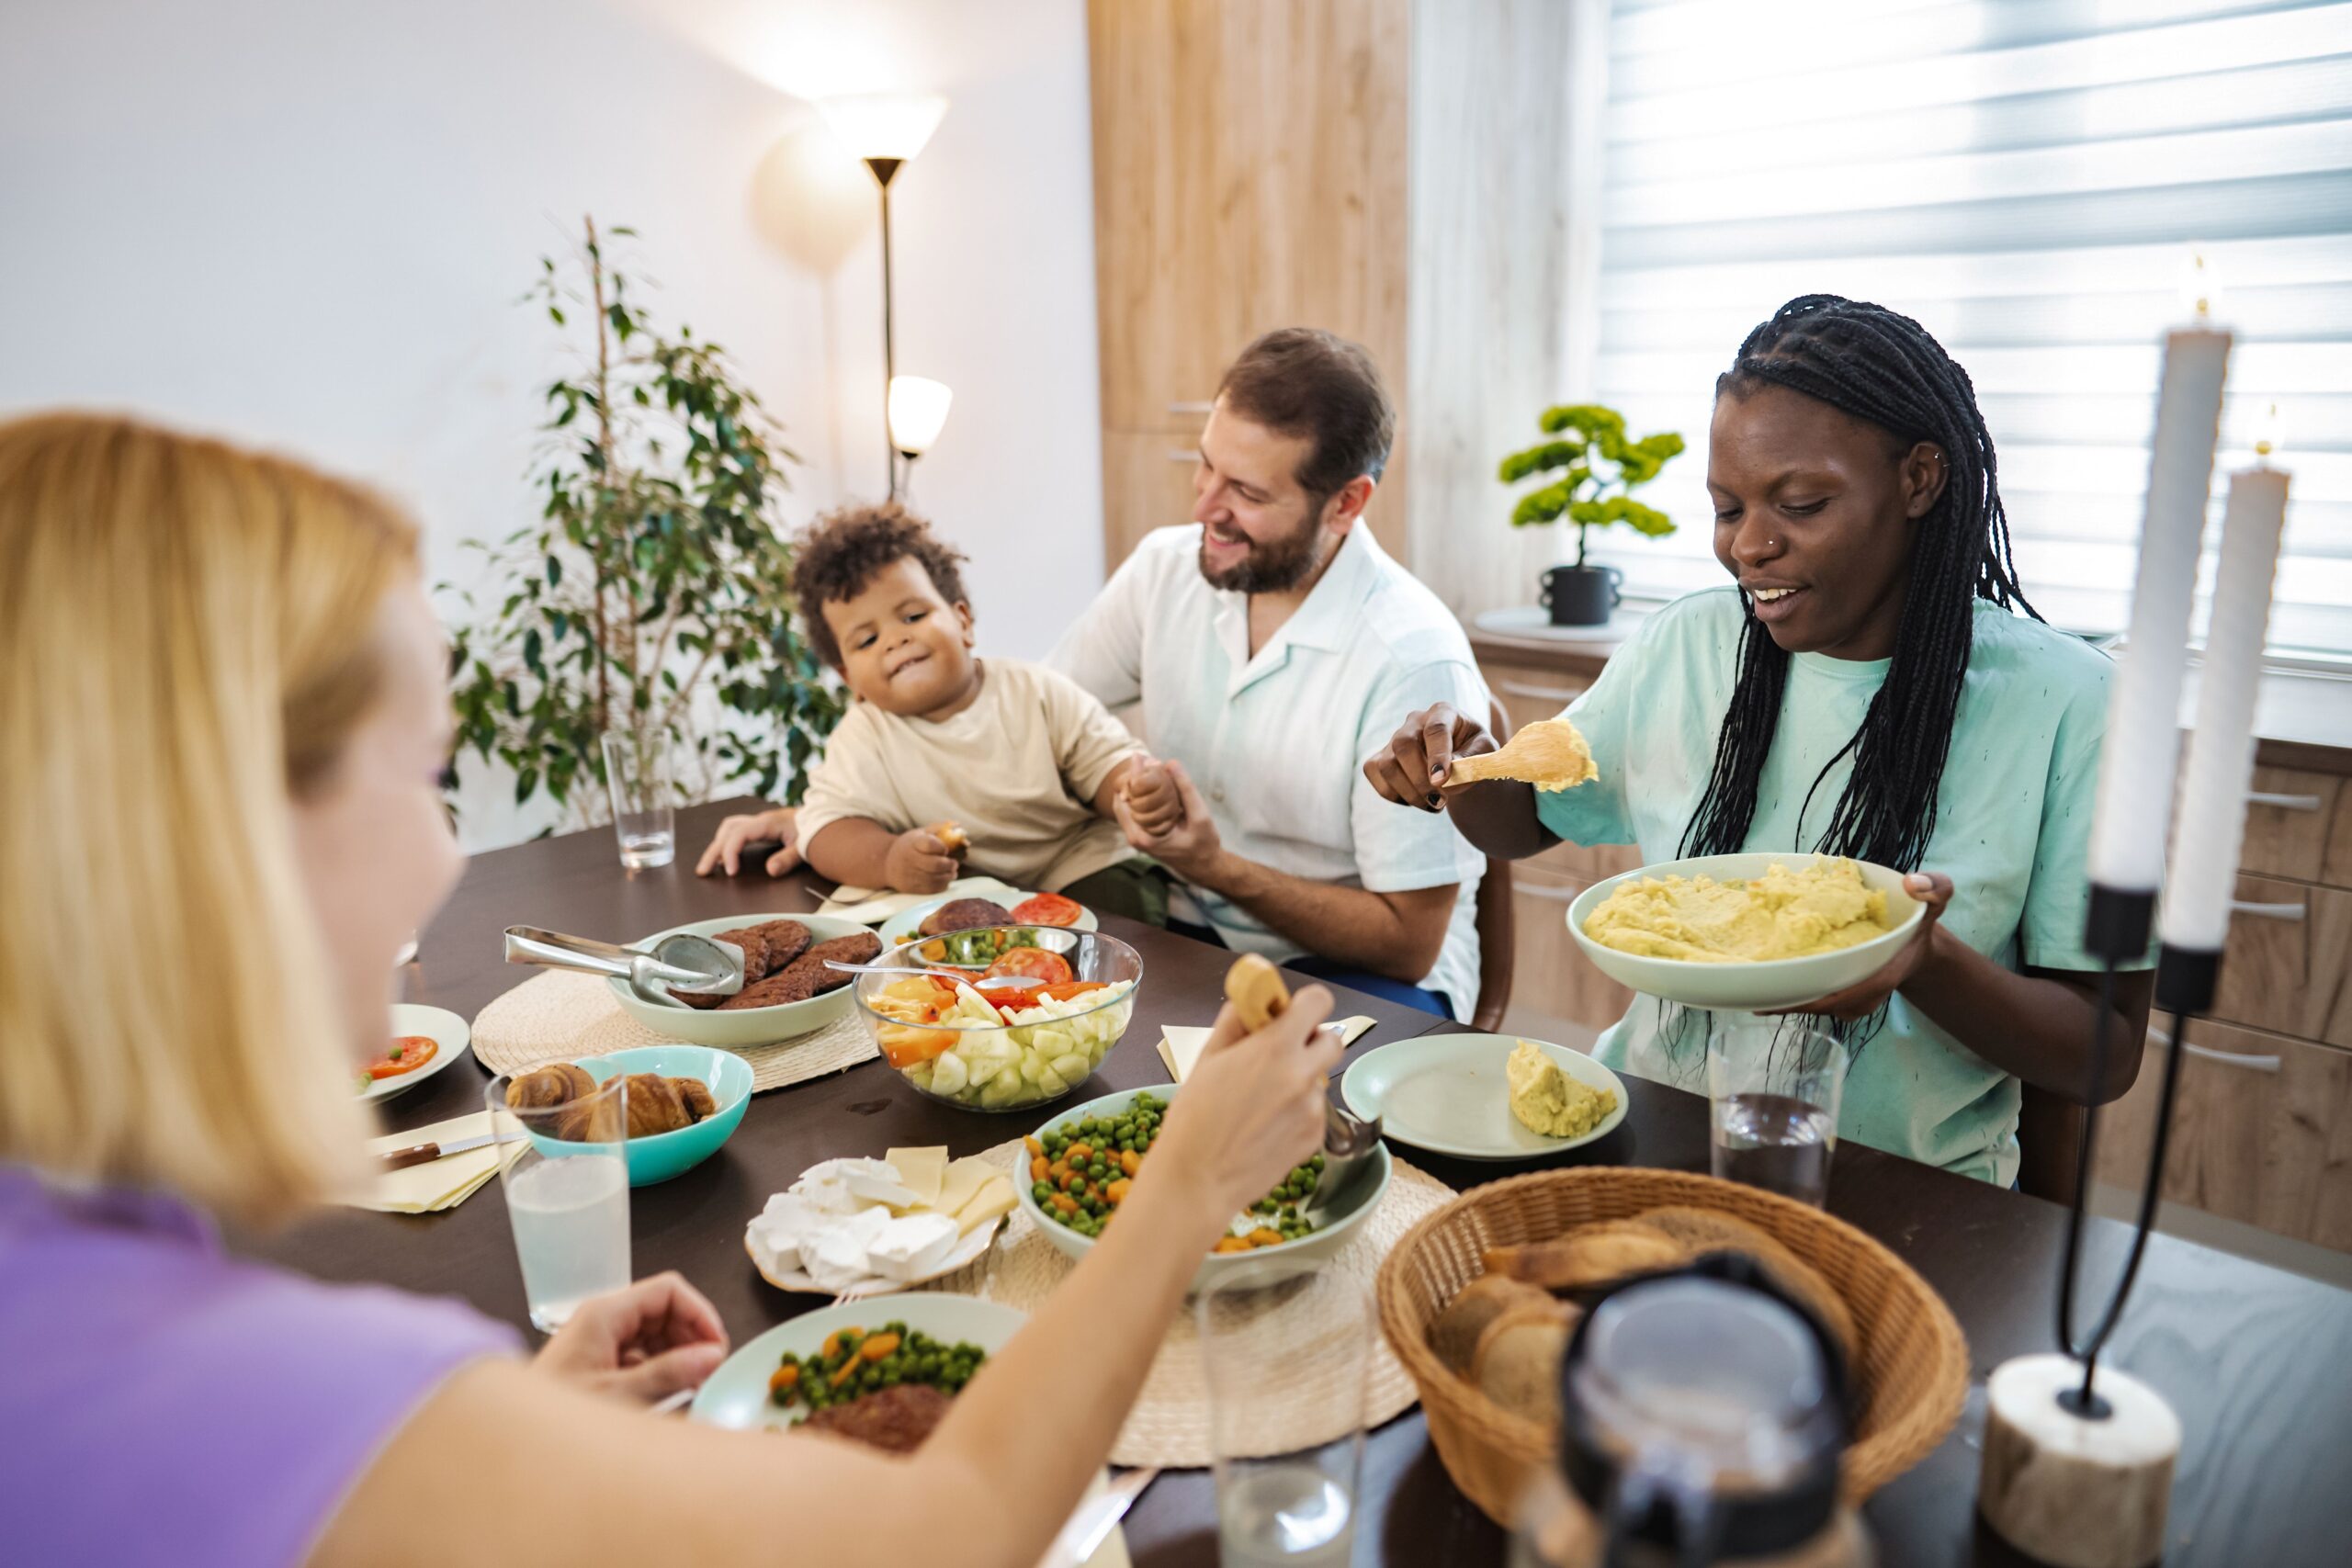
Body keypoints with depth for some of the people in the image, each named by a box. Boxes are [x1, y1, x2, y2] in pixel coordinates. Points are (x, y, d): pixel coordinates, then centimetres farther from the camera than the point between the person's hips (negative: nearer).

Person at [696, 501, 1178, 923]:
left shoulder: (1037, 692, -3)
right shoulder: (863, 736, -4)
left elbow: (1106, 760, -2)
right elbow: (828, 825, -13)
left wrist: (1140, 787, -28)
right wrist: (889, 860, -36)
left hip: (1075, 866, -3)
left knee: (1126, 900, -29)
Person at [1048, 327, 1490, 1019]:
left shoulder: (1415, 662, -20)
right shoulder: (1164, 568, -2)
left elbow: (1408, 945, -15)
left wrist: (1216, 868, -23)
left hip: (1357, 973, -4)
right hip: (1189, 938, 5)